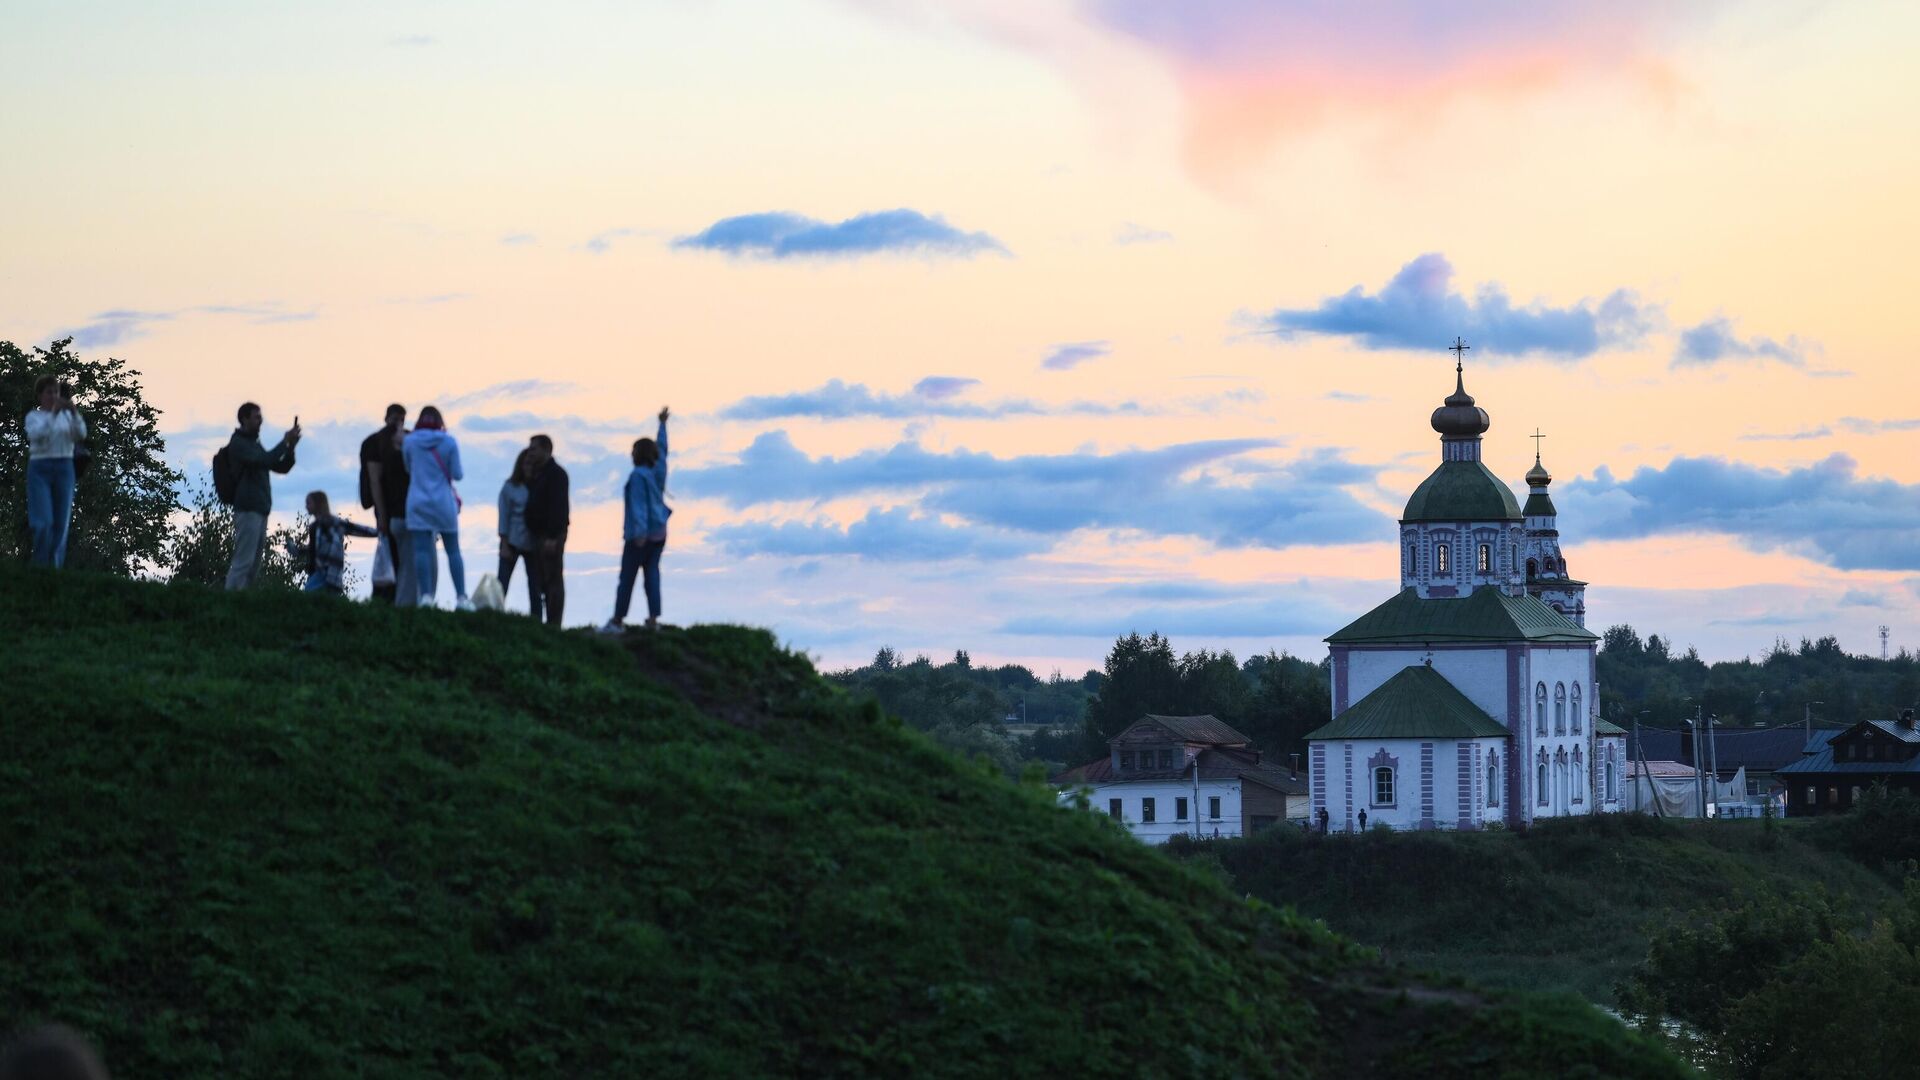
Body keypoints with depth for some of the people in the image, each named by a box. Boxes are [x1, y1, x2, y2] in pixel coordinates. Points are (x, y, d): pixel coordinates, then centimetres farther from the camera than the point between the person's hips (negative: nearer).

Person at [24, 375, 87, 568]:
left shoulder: (67, 416, 12)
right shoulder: (33, 416, 3)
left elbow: (80, 435, -5)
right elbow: (36, 435, -18)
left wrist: (74, 412, -18)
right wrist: (53, 413, -25)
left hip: (64, 469, 3)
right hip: (40, 468, -3)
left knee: (61, 524, 0)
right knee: (43, 523, -13)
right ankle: (41, 568, -1)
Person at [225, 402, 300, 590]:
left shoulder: (254, 444, 22)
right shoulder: (238, 443, -5)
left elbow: (281, 467, 20)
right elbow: (264, 461, -19)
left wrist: (291, 447, 4)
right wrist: (285, 442, -12)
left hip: (260, 511, 9)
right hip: (248, 510, -9)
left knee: (254, 565, 5)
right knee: (243, 562, -14)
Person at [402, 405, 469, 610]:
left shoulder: (409, 442, 0)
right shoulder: (449, 442, -2)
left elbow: (408, 470, 11)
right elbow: (457, 474, -1)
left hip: (417, 502, 0)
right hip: (444, 502, 0)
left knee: (421, 549, -2)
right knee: (453, 550, 6)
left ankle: (426, 595, -11)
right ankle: (461, 597, 2)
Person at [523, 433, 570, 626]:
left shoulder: (556, 474, -11)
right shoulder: (538, 474, 20)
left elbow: (558, 507, -20)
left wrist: (552, 537, -25)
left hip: (551, 536, -10)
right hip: (540, 535, 10)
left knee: (553, 579, -9)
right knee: (543, 580, 10)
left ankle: (553, 623, -10)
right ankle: (551, 623, 12)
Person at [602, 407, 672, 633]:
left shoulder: (638, 475, -13)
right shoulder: (659, 470, 7)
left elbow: (639, 504, -21)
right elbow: (661, 447, 24)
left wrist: (640, 531, -27)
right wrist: (663, 424, 38)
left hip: (641, 534, -7)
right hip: (659, 532, 7)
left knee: (627, 577, -3)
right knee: (652, 574, 4)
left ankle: (617, 620, -2)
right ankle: (653, 619, -2)